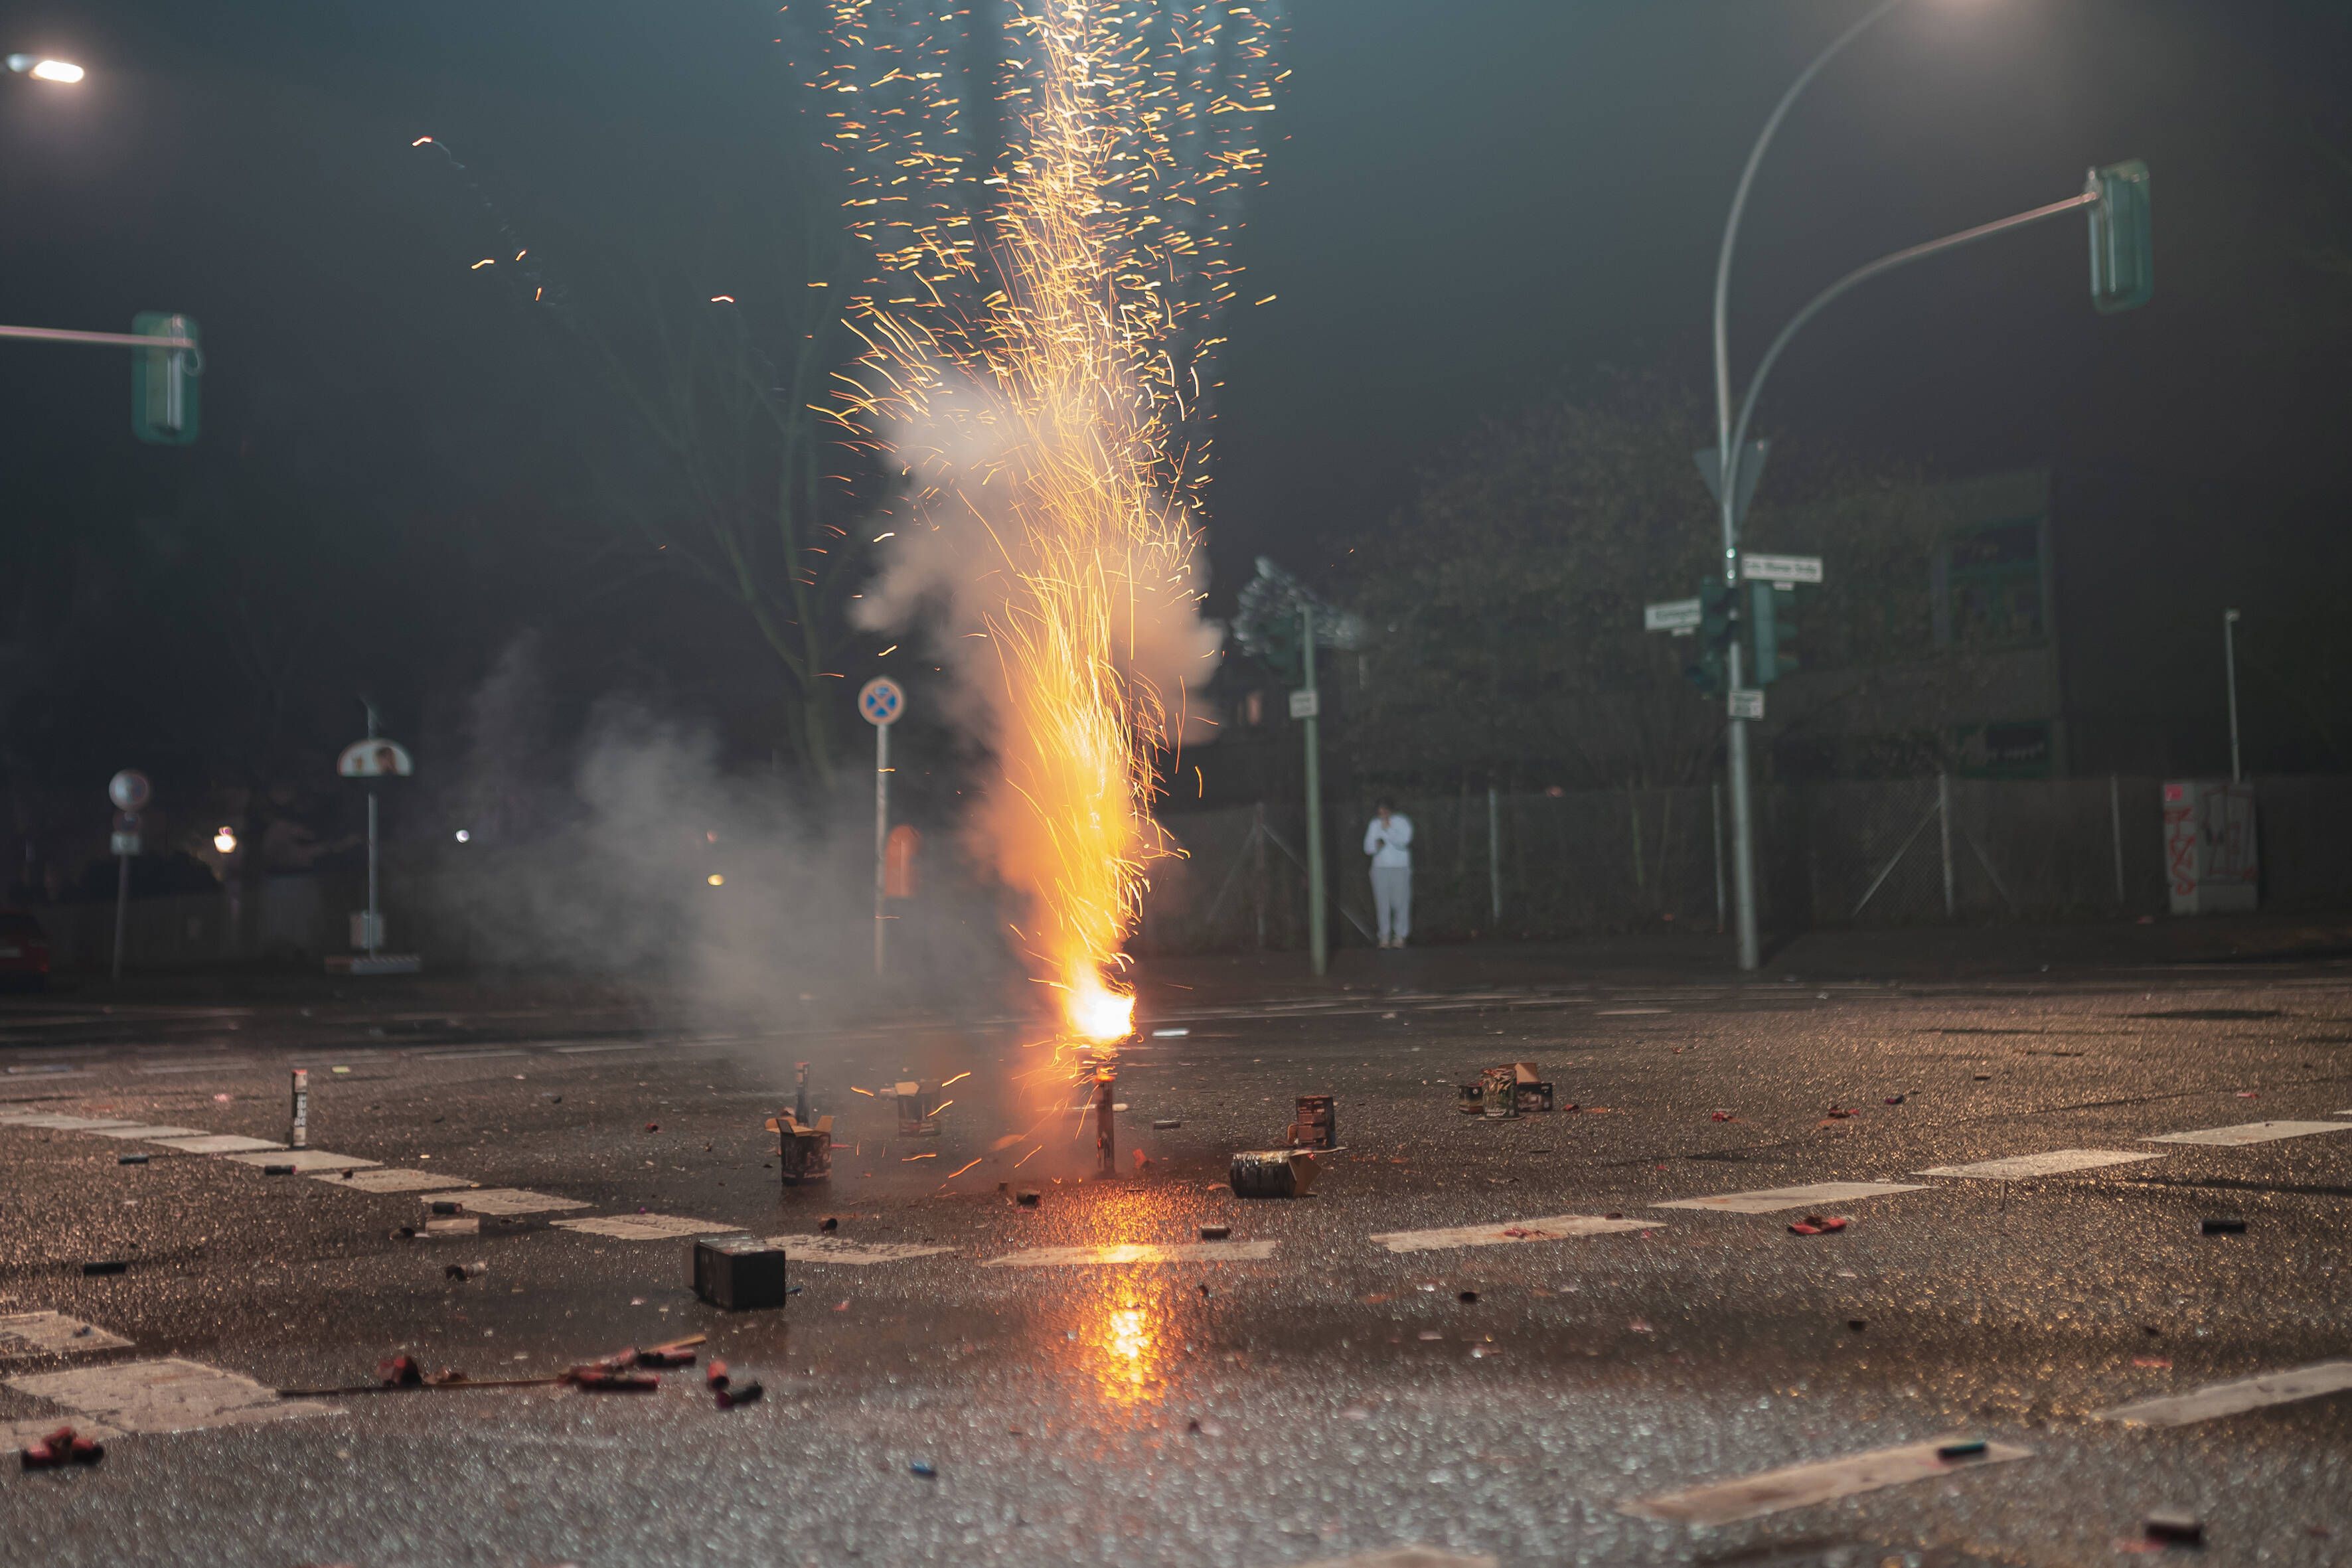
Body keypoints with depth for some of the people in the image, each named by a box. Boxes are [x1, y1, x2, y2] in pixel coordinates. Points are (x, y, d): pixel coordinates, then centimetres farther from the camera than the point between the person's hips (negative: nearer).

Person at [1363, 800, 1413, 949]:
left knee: (1401, 902, -4)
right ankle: (1385, 936, 4)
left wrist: (1388, 829, -19)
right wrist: (1376, 845, -13)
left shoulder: (1402, 822, 0)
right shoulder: (1375, 824, 9)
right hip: (1380, 868, 3)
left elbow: (1402, 842, -15)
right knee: (1382, 903, 0)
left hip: (1400, 868, -2)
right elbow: (1368, 848, 8)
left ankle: (1400, 936, 3)